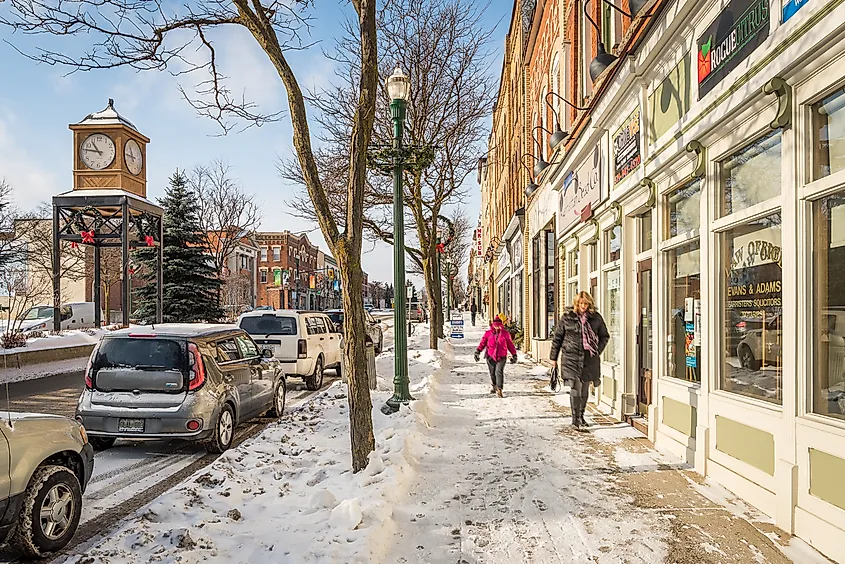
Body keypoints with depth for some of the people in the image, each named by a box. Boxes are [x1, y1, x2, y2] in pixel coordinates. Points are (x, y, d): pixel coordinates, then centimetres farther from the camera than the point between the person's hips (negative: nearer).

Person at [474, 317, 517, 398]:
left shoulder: (505, 333, 3)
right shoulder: (488, 333, 3)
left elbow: (510, 344, 10)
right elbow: (482, 343, 3)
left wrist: (514, 355, 12)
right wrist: (477, 351, -8)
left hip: (501, 357, -2)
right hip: (491, 357, 2)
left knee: (499, 371, -20)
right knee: (492, 373, 15)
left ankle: (499, 389, -20)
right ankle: (494, 386, 39)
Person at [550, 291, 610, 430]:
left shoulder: (596, 317, 4)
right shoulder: (567, 317, 0)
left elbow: (605, 336, 17)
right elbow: (557, 338, 6)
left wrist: (598, 351, 3)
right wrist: (553, 358, 6)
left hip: (589, 358, 3)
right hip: (571, 358, -2)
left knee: (585, 389, 12)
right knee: (575, 388, -11)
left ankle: (581, 416, 28)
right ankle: (576, 418, -3)